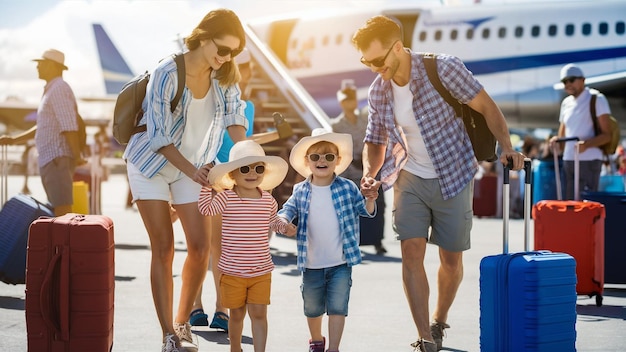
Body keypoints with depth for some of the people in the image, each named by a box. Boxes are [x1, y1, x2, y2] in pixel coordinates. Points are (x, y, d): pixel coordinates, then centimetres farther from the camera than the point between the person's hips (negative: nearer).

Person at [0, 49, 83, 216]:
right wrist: (14, 139, 21)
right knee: (58, 212, 12)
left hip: (58, 159, -11)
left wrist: (76, 156, -22)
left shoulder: (59, 89, -11)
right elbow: (42, 127, 26)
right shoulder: (51, 90, 20)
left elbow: (69, 126, -19)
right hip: (50, 159, 11)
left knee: (62, 210, -13)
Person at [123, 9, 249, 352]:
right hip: (151, 165, -5)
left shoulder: (224, 76, -8)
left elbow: (235, 117, -2)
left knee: (200, 246, -3)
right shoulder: (168, 72, -23)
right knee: (163, 247, -7)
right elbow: (158, 134, -22)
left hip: (194, 168, 5)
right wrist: (191, 170, -27)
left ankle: (183, 322, 15)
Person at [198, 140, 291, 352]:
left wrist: (284, 227, -2)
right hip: (232, 271, -1)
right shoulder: (226, 198, -6)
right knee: (237, 314, 12)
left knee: (259, 313, -3)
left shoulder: (268, 201, 2)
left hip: (261, 272, 1)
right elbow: (206, 209, -18)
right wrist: (207, 184, -17)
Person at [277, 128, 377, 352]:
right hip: (311, 264, 2)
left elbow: (365, 210, -3)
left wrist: (370, 200, -26)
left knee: (338, 307, -4)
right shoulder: (301, 192, 0)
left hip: (341, 262, -2)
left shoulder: (347, 188, -4)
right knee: (312, 308, 18)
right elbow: (287, 209, 1)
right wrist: (283, 222, -22)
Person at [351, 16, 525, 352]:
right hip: (410, 178, 3)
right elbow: (375, 141, 10)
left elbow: (486, 106, -10)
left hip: (453, 178, -3)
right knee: (411, 252, -12)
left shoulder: (443, 68, -17)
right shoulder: (377, 91, -3)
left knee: (451, 259, 6)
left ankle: (439, 321, 31)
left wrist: (506, 146, -21)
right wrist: (370, 174, -9)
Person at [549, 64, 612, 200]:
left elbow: (607, 135, -6)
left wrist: (586, 144, -24)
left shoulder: (597, 99, -2)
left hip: (589, 160, -6)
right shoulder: (566, 103, 17)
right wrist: (556, 140, -2)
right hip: (568, 160, 6)